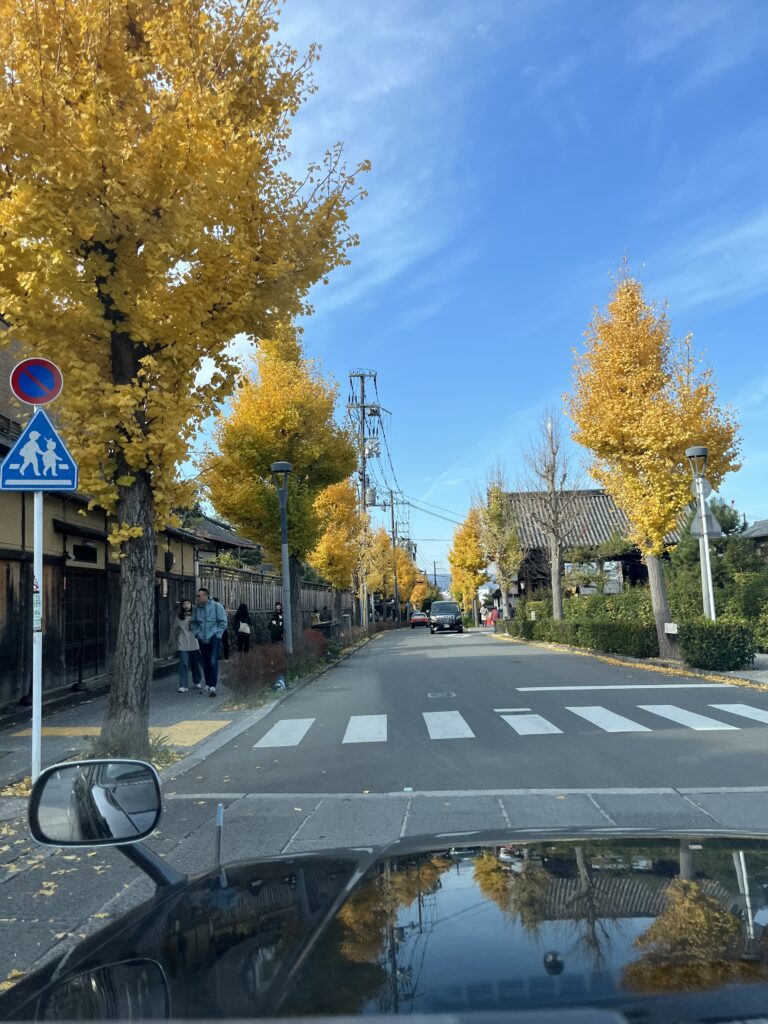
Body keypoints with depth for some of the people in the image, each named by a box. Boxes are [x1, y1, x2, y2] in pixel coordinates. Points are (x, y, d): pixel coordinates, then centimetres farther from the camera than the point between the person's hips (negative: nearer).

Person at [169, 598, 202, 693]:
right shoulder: (178, 617, 6)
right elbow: (174, 629, 15)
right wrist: (172, 642, 21)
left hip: (195, 644, 1)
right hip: (182, 645, -1)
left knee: (196, 664, 9)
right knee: (183, 664, -7)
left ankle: (198, 682, 27)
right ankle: (183, 686, -5)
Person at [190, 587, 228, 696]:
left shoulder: (216, 606, -7)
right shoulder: (196, 608, 3)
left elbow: (223, 622, -5)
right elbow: (193, 623, 16)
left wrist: (216, 634, -7)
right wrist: (197, 633, 5)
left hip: (214, 638, -4)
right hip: (202, 639, 4)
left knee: (213, 662, -12)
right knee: (205, 663, 10)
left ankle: (212, 686, -13)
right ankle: (207, 684, 21)